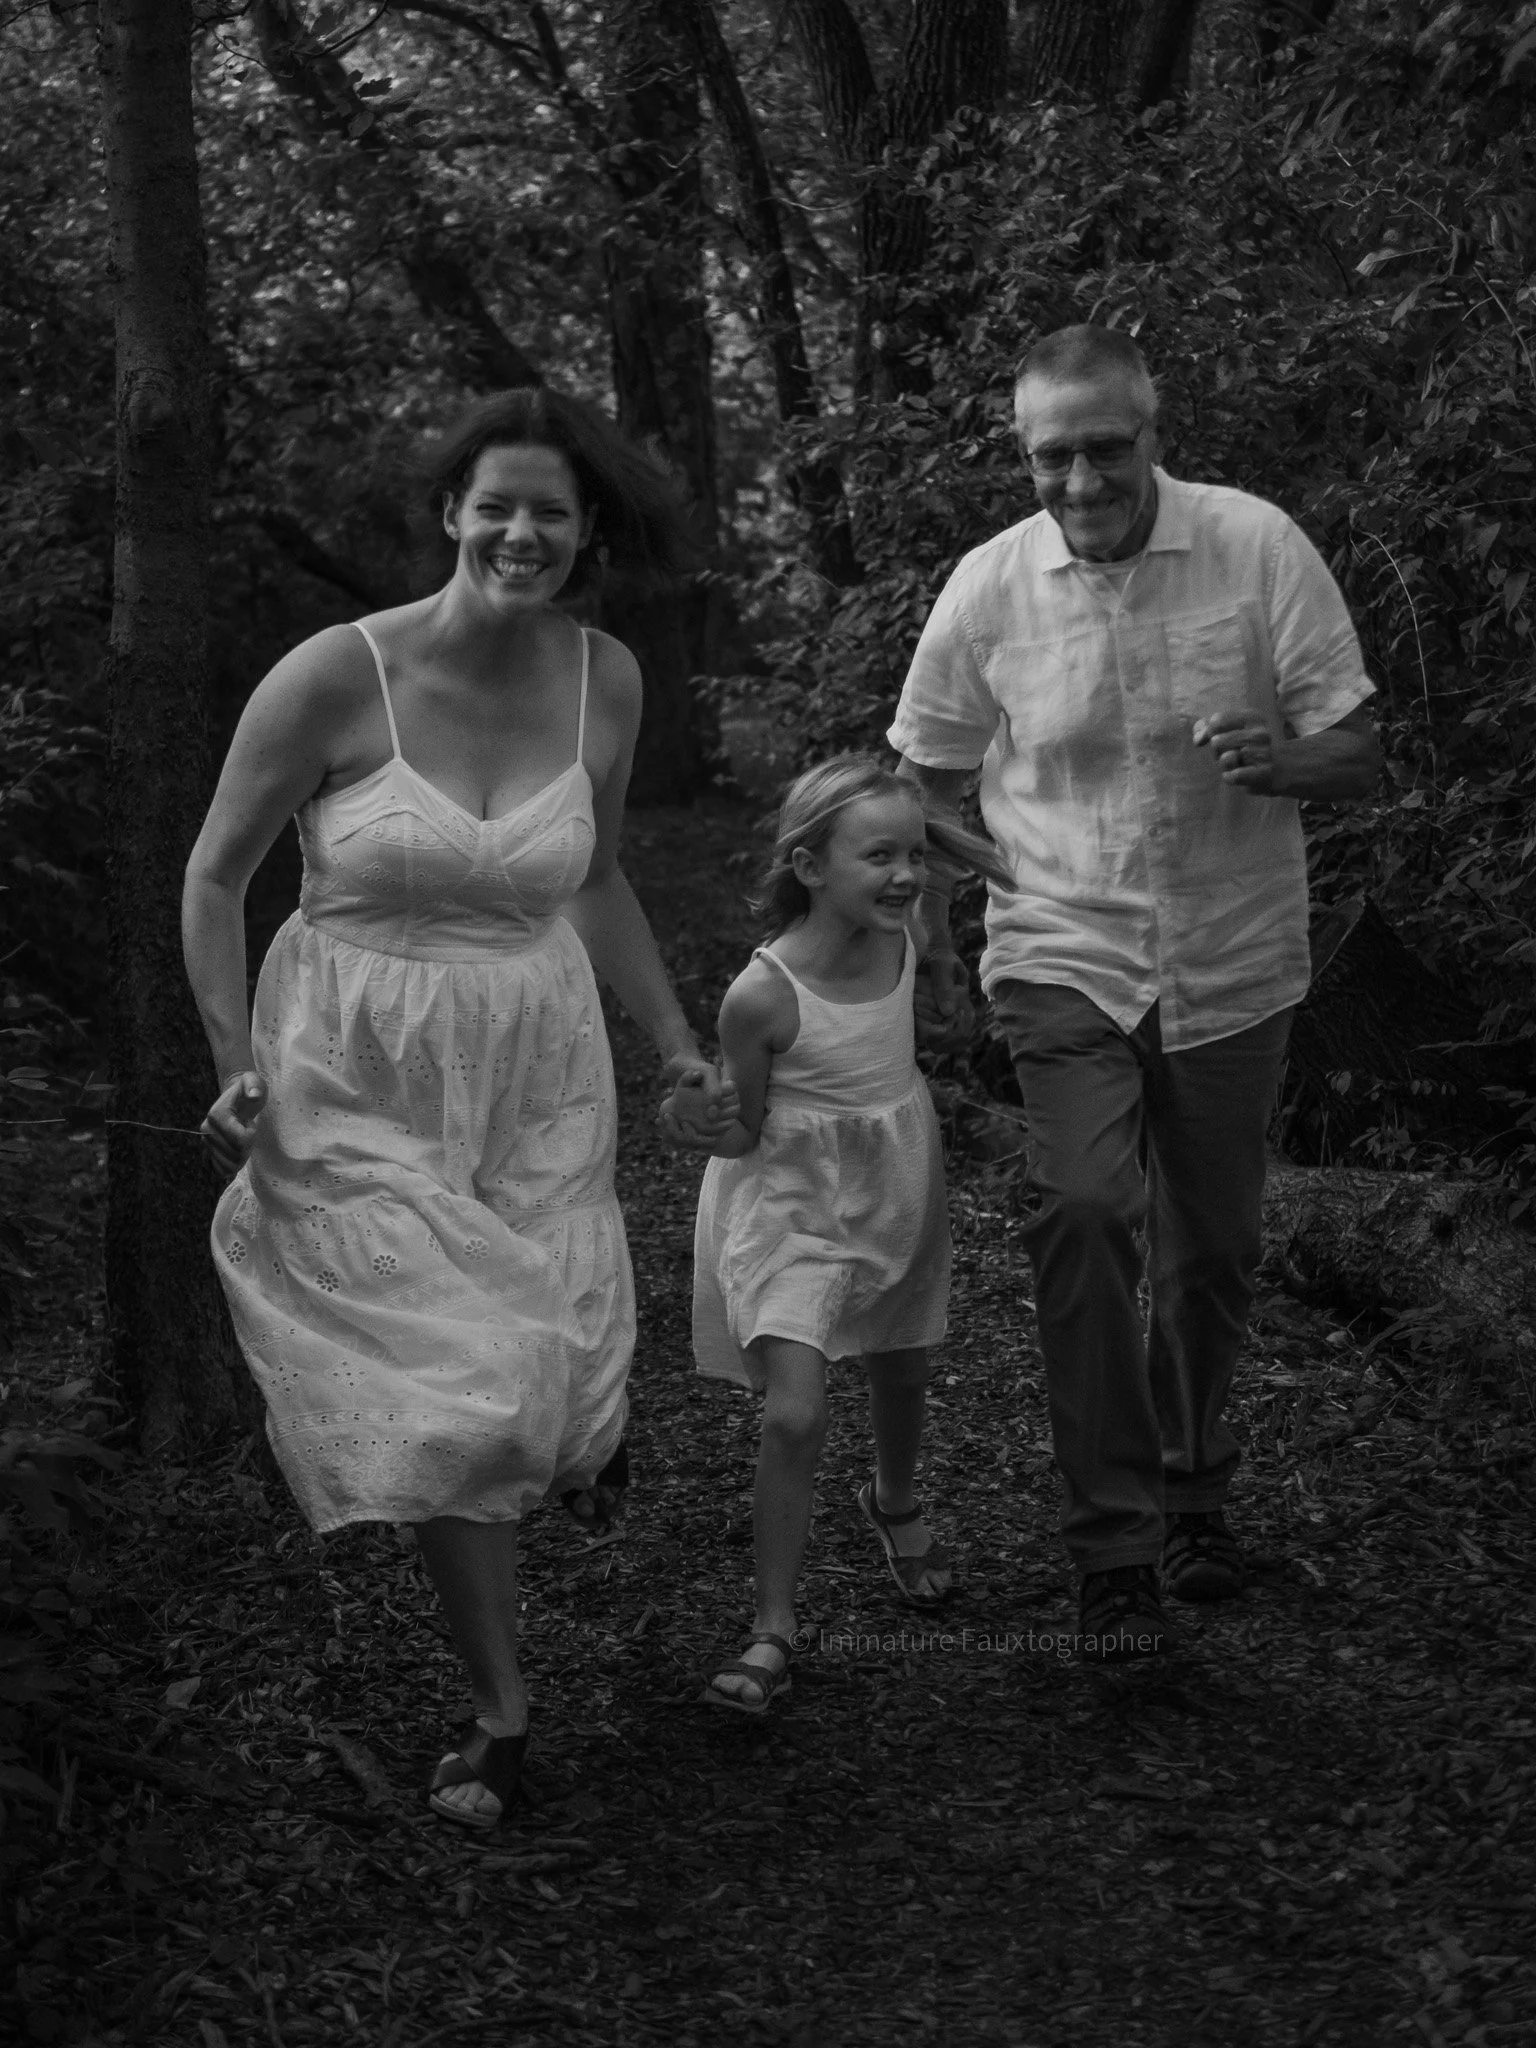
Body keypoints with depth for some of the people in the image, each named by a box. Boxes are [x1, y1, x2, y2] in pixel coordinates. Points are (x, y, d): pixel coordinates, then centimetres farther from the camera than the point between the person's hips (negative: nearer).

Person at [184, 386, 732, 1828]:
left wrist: (676, 1045, 12)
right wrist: (237, 1062, -12)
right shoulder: (334, 677, -16)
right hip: (357, 1081, -3)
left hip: (535, 1063, 3)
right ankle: (501, 1709, 17)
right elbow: (214, 876, -5)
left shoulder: (602, 681, -3)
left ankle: (588, 1409, 46)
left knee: (549, 1367, 4)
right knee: (437, 1395, -3)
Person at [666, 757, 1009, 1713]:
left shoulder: (902, 940, -12)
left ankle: (896, 1504, 55)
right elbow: (742, 1136, -17)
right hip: (794, 1207, -5)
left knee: (903, 1375, 23)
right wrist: (700, 1115, -36)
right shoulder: (762, 996, -27)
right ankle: (774, 1629, -3)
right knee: (795, 1413, -15)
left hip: (898, 1191, 5)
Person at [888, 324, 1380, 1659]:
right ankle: (1115, 1549, -10)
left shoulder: (1259, 549, -9)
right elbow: (927, 781, 9)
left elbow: (1359, 758, -7)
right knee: (1085, 1213, -20)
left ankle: (1192, 1490, 38)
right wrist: (931, 944, 4)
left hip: (1233, 966, 1)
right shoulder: (992, 586, -6)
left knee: (1215, 1252, 11)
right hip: (1066, 960, -1)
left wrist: (1275, 762, -28)